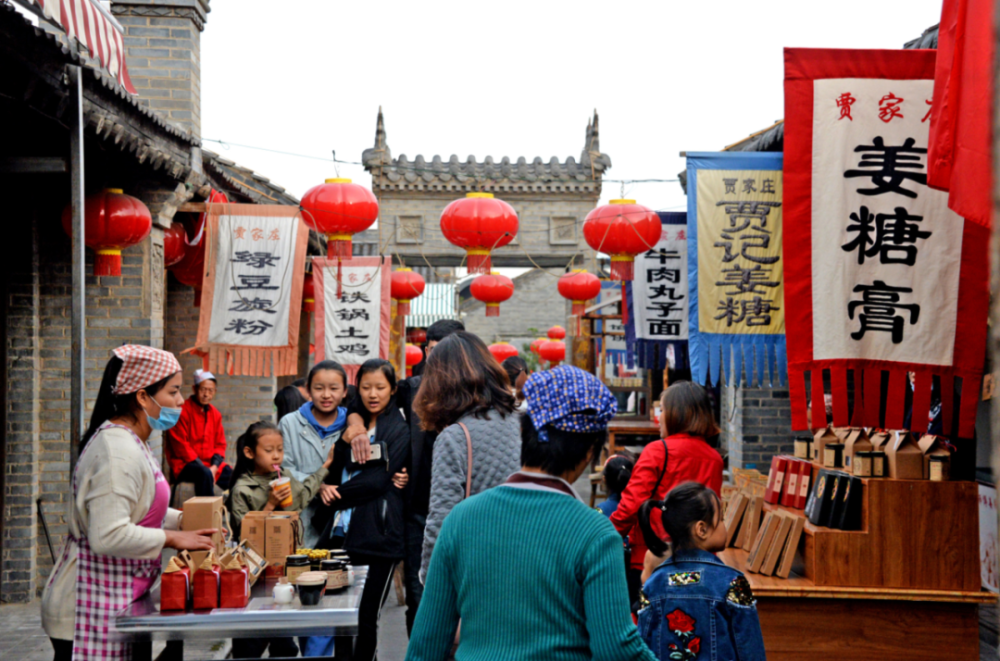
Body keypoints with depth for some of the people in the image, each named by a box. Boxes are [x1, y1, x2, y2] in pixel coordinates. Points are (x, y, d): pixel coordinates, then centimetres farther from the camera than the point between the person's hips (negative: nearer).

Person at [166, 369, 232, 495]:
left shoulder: (215, 414, 12)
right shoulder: (183, 410, -9)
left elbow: (220, 444, 13)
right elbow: (180, 444, -12)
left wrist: (214, 467, -7)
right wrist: (203, 467, -17)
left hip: (210, 463, 6)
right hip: (184, 463, -6)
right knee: (205, 474, -36)